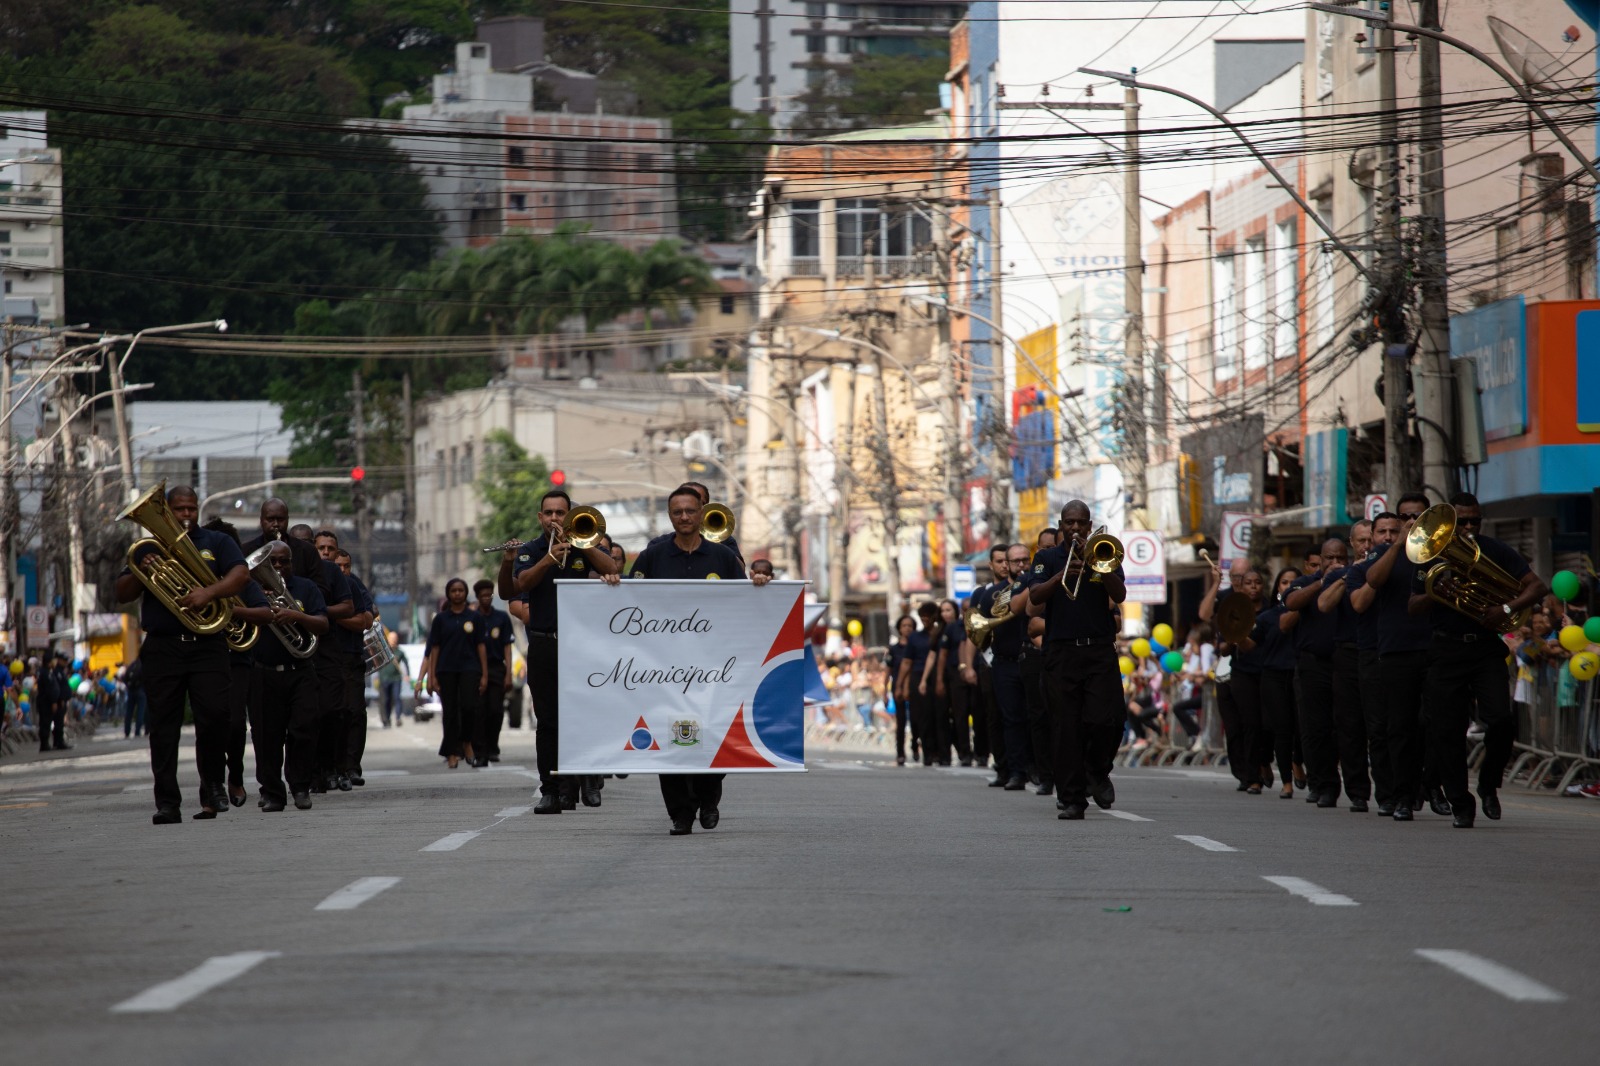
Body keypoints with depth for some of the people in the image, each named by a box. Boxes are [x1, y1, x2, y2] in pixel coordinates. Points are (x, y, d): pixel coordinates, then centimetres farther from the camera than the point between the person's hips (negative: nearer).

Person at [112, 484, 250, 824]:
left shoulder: (217, 543, 14)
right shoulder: (150, 548, 18)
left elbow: (240, 574, -3)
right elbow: (122, 594, 13)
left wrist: (209, 592, -19)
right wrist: (141, 572, -7)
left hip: (207, 644, -1)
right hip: (162, 648, 1)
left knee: (214, 715, -12)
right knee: (163, 726, -3)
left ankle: (213, 786, 5)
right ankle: (167, 802, -2)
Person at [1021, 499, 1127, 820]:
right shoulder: (1047, 558, 12)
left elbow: (1120, 595, -3)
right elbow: (1035, 596, -4)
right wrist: (1063, 574, -19)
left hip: (1100, 650, 0)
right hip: (1061, 652, 0)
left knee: (1106, 719, -12)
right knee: (1067, 728, -3)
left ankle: (1097, 772, 17)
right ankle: (1072, 799, -1)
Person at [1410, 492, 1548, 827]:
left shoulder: (1496, 551, 2)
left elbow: (1537, 586, -2)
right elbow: (1413, 608, 7)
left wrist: (1507, 609, -17)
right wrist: (1436, 593, -14)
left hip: (1487, 646, -1)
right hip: (1446, 652, 1)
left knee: (1501, 721, -17)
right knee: (1447, 731, -3)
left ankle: (1489, 784, 8)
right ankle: (1460, 805, 9)